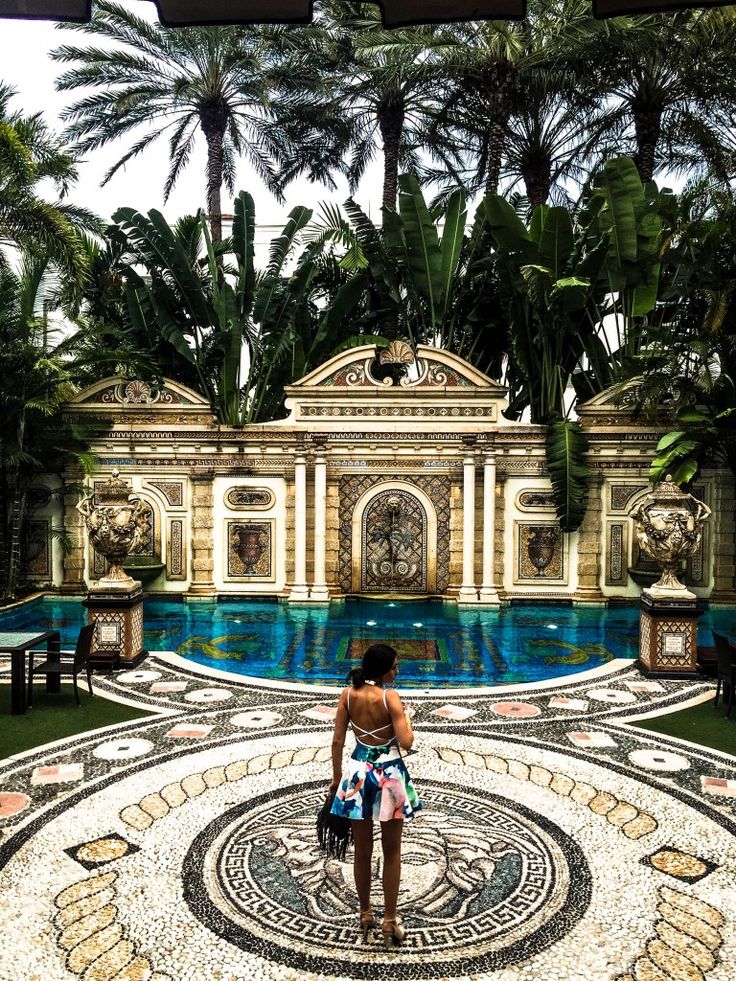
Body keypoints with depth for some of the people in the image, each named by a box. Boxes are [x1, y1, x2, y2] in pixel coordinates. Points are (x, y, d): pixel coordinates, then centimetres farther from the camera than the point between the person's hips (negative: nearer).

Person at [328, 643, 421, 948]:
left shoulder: (348, 695, -6)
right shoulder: (390, 697, -19)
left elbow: (337, 742, -1)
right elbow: (406, 743, -21)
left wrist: (337, 778, 10)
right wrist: (407, 718, -2)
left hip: (359, 774, 4)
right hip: (389, 776, -3)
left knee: (362, 851, 18)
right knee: (392, 852, 14)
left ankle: (365, 914, 33)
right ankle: (390, 922, 20)